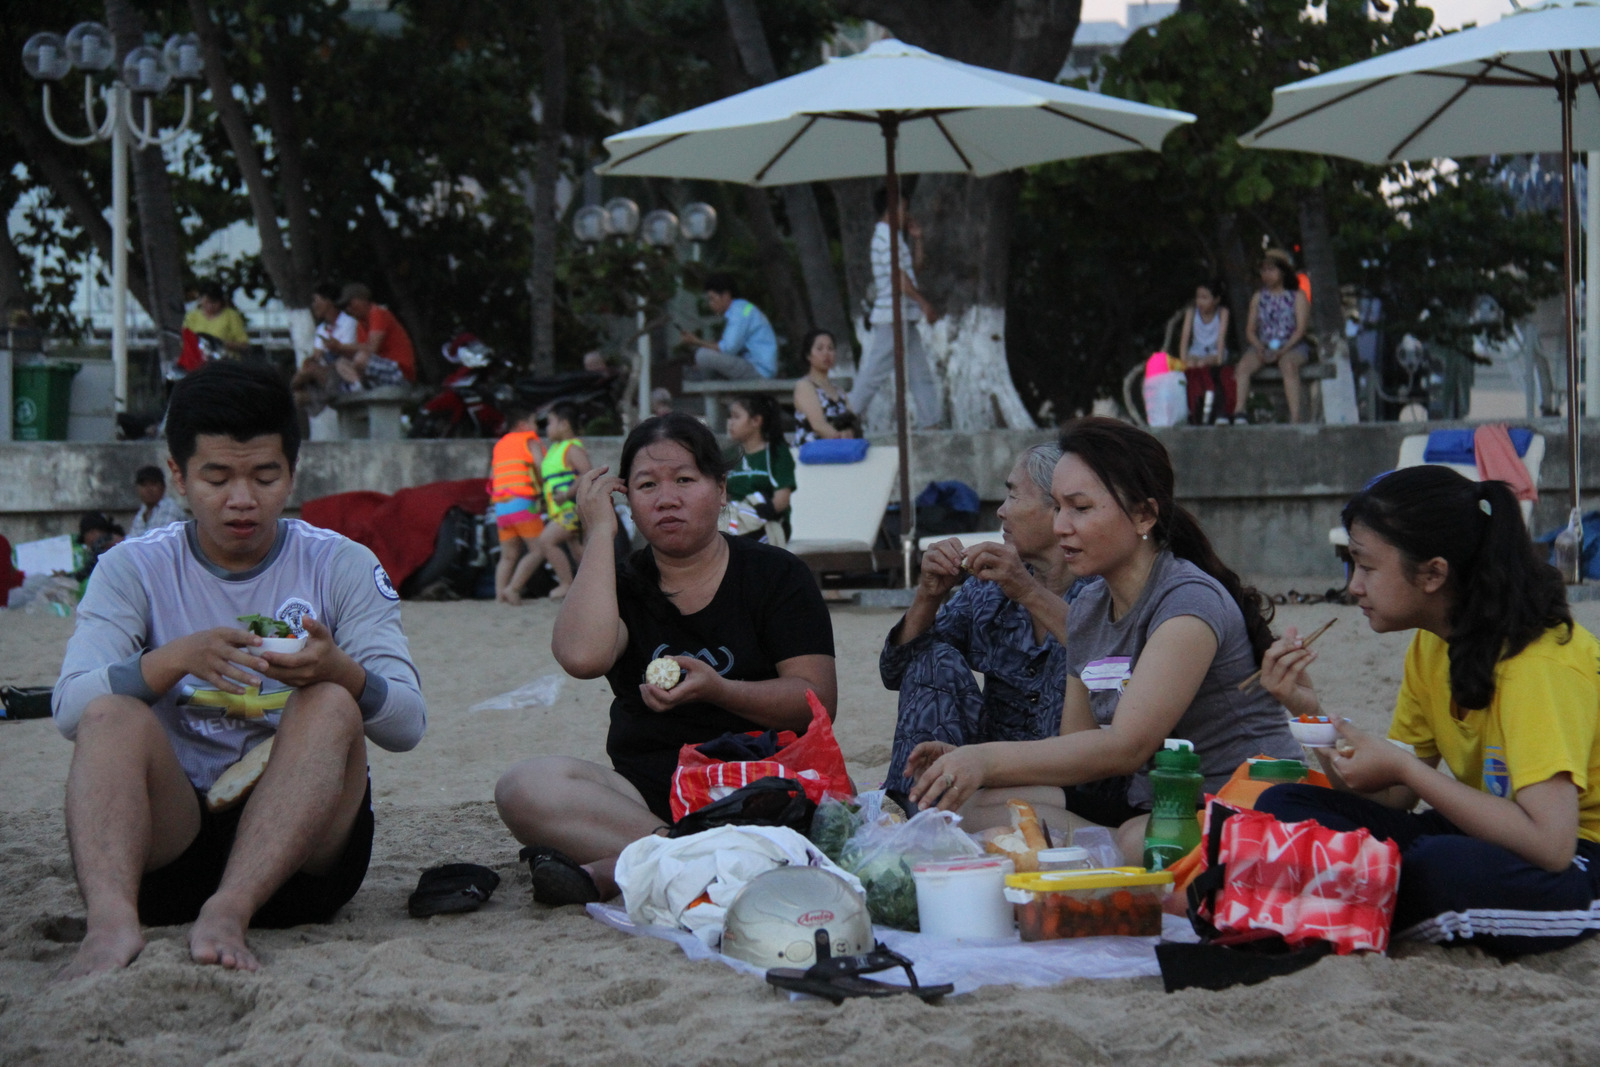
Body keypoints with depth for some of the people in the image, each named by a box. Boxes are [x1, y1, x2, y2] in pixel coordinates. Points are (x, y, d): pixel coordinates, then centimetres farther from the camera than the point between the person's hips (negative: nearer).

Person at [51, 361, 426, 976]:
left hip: (301, 848, 0)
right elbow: (70, 707, -9)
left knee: (331, 706, -25)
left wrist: (340, 671, -27)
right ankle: (111, 920, -49)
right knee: (112, 713, -25)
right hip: (169, 834, 0)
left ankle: (229, 912, -43)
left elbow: (408, 724, -5)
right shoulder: (133, 570, 6)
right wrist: (174, 660, -28)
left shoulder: (341, 567, 5)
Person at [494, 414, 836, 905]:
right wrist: (599, 532, -4)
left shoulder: (777, 575, 7)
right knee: (524, 787, -25)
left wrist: (717, 690, -20)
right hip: (648, 794, 2)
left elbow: (818, 700, -3)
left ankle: (610, 871, -37)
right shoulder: (621, 585, 12)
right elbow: (583, 656, -12)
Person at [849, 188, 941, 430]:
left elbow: (915, 267, 25)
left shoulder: (890, 236, 18)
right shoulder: (886, 237, -14)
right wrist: (925, 304, -15)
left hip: (904, 318, 10)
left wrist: (916, 238, 14)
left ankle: (930, 424, 10)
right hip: (894, 316, -10)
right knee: (875, 372, -7)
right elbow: (899, 277, -20)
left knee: (920, 374, 9)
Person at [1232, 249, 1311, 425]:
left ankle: (1295, 417, -44)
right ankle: (1239, 412, -38)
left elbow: (1300, 329, -3)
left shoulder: (1297, 296, 6)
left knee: (1289, 365, -38)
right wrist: (1259, 347, -10)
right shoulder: (1258, 297, 17)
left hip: (1291, 346, -3)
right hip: (1263, 347, 4)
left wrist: (1283, 350, -17)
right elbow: (1250, 330, 11)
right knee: (1243, 366, -28)